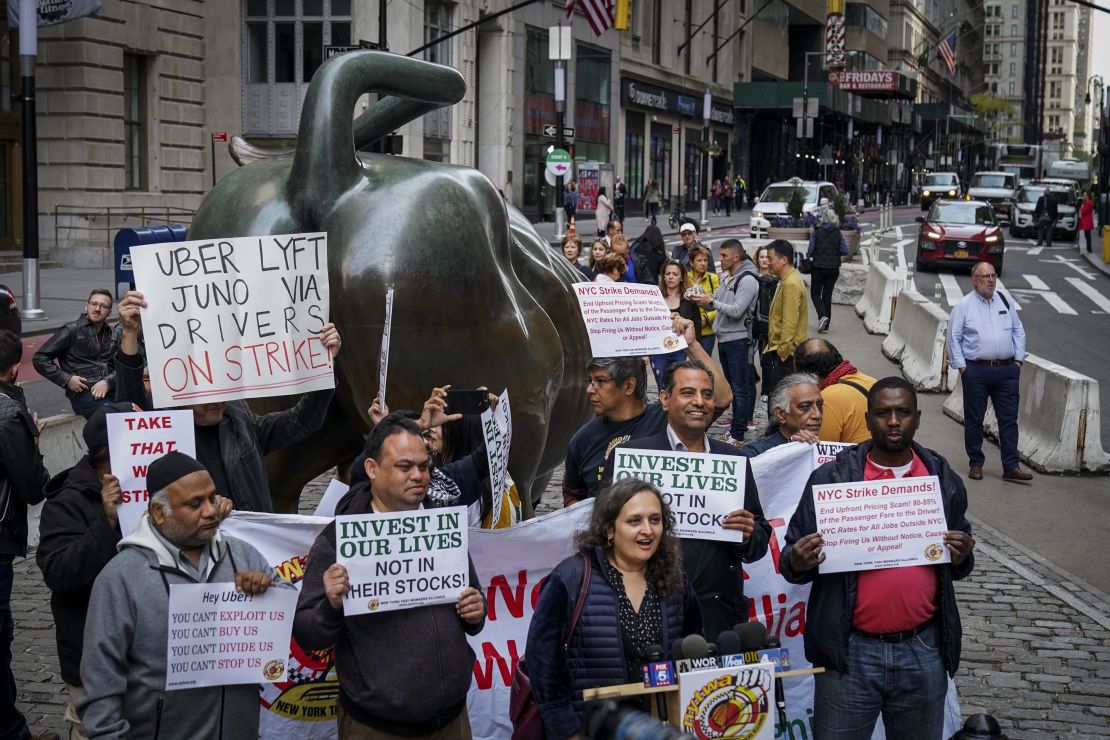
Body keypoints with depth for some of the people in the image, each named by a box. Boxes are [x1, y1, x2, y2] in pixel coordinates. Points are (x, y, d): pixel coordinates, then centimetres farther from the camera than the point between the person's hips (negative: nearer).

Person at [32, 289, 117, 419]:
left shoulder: (111, 334, 21)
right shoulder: (71, 330, 7)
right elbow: (40, 358, 4)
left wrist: (107, 382, -9)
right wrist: (67, 379, -6)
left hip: (110, 389, 4)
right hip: (83, 393, -4)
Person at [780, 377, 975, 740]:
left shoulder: (945, 481, 6)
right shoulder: (829, 479, -3)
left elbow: (957, 565, 16)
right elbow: (791, 560, 1)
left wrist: (961, 558, -6)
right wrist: (798, 562, -22)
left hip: (924, 651, 3)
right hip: (851, 651, -2)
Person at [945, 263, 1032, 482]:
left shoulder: (1005, 301, 11)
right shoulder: (964, 305, 0)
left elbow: (1018, 331, 16)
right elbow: (953, 338, 0)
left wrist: (1018, 360, 8)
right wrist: (961, 366, -5)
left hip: (1006, 370, 3)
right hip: (976, 370, -3)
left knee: (1009, 419, 0)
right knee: (974, 420, 4)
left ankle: (1011, 467, 2)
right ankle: (976, 464, 15)